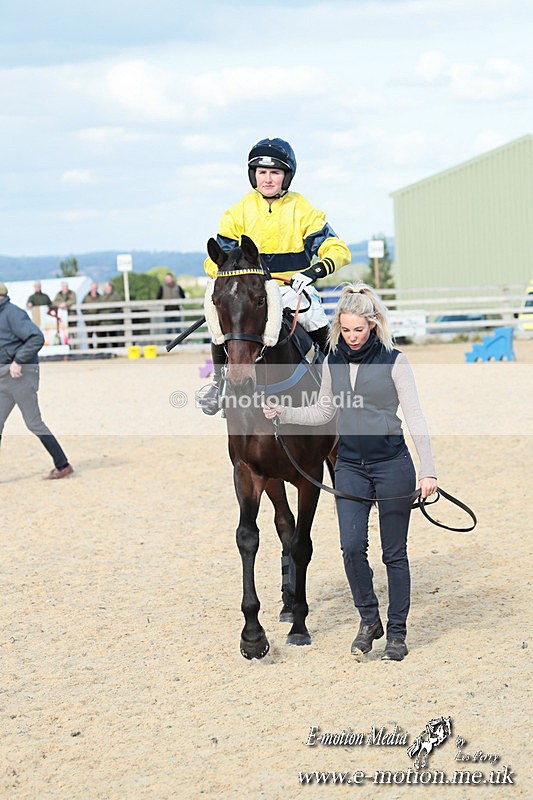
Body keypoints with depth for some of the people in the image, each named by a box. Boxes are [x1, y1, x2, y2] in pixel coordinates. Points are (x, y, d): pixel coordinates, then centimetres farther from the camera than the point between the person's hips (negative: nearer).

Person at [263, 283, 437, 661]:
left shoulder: (393, 361, -6)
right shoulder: (334, 362, 7)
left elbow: (415, 417, -8)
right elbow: (323, 412, 18)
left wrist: (428, 471, -15)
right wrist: (282, 413, 3)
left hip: (392, 464, -3)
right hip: (350, 466, 3)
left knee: (394, 552, 3)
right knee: (352, 546, -9)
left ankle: (397, 631, 16)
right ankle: (369, 619, 11)